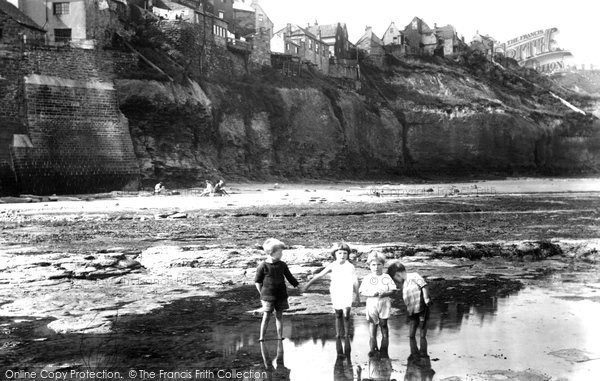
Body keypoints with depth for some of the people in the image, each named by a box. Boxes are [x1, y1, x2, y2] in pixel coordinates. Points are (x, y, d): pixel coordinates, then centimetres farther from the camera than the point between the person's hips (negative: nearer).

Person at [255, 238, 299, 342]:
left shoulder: (282, 265, 3)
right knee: (266, 316, -2)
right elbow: (257, 281, -1)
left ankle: (280, 337, 14)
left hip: (281, 294, 4)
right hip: (268, 295, -4)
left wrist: (297, 285, 10)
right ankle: (261, 337, 6)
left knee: (279, 315, 8)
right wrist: (262, 293, -3)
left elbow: (289, 277, 14)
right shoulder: (263, 266, -9)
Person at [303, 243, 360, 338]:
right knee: (338, 315, 10)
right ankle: (338, 334, 20)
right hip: (335, 294, 2)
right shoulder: (332, 266, -2)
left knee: (346, 315, -11)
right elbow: (319, 275, 2)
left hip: (347, 294, -2)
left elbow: (355, 281, 5)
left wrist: (357, 295, 11)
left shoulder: (350, 266, -4)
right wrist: (308, 284, 1)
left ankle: (347, 334, 3)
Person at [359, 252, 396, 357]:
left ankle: (384, 349, 11)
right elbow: (362, 292, -1)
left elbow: (392, 290, 0)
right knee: (372, 325, 0)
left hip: (384, 304, 0)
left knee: (384, 325, 4)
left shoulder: (386, 277, 3)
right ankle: (373, 348, 9)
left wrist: (384, 293, -18)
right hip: (371, 304, 0)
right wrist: (371, 294, -18)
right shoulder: (367, 278, 2)